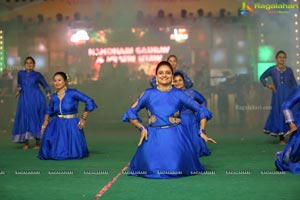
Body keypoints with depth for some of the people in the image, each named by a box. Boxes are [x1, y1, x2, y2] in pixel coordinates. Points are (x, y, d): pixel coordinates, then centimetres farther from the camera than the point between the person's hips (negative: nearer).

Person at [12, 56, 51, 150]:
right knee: (24, 119, -1)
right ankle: (26, 143, 8)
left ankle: (37, 143, 5)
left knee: (36, 119, -2)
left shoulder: (37, 75, 6)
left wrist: (48, 93, -5)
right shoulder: (20, 73, 12)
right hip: (24, 99, 2)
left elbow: (45, 85, 11)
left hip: (36, 99, -2)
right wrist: (19, 90, 14)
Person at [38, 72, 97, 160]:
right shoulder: (54, 97, 4)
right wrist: (46, 121, 6)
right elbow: (49, 110, 22)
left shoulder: (72, 93, -11)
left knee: (74, 153, -8)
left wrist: (83, 118, -14)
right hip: (57, 124, 3)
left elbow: (89, 102, -14)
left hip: (71, 124, -3)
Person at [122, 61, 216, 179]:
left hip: (175, 136, 0)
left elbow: (200, 110, 8)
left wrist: (202, 131, -2)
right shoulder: (148, 94, 4)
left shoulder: (179, 94, 3)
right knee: (151, 168, -14)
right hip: (153, 137, 1)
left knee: (176, 168, -15)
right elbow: (131, 112, 10)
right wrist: (142, 128, -3)